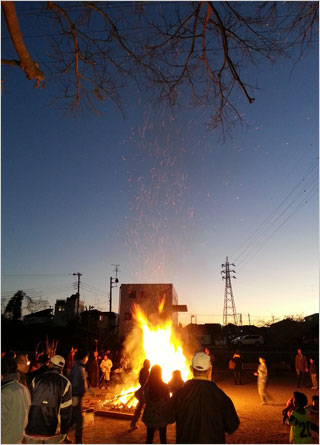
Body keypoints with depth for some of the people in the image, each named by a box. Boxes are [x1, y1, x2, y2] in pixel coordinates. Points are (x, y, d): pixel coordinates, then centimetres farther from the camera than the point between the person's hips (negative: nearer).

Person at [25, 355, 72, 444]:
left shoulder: (36, 379, 0)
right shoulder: (65, 383, -2)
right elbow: (66, 410, -4)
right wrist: (64, 431, 5)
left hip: (32, 428, 1)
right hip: (52, 430, -1)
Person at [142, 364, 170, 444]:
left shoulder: (147, 386, -9)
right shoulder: (164, 386, -15)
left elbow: (146, 401, 1)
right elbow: (168, 401, -8)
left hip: (150, 416, 2)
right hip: (162, 416, -1)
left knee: (149, 438, 13)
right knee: (163, 438, 15)